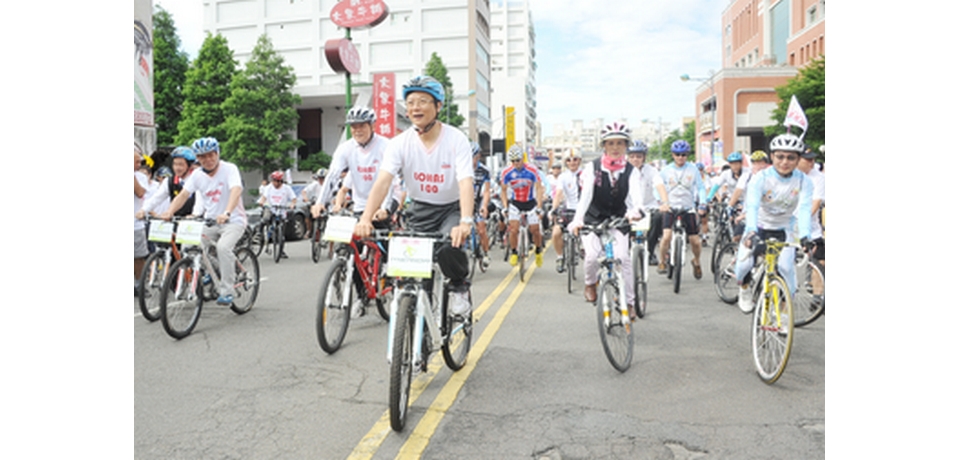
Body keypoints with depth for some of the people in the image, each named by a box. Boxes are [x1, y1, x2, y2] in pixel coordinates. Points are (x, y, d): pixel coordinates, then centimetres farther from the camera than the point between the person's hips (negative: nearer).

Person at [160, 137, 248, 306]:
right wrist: (169, 213, -26)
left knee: (223, 247, -29)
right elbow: (183, 195, -7)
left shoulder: (229, 169, -14)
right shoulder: (197, 175, 1)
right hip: (210, 221, 5)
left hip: (233, 221, -5)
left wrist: (226, 213, -47)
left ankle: (227, 292, -20)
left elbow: (236, 191, -30)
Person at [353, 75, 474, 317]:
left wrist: (465, 222, -45)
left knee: (449, 248, -31)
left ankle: (460, 287, 1)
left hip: (451, 209, -3)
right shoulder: (399, 143, -10)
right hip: (420, 210, 3)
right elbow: (383, 181, -21)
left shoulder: (456, 139, -17)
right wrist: (366, 218, -37)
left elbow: (466, 182, -28)